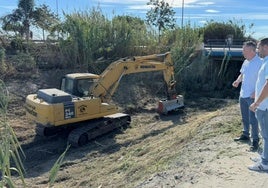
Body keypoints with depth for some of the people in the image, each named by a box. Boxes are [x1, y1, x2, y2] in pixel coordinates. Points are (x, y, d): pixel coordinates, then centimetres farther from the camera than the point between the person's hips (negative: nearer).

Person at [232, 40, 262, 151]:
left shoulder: (260, 62, -17)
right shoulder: (246, 62, 8)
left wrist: (256, 92, -24)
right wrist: (238, 81, 2)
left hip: (252, 96, -8)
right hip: (243, 95, 8)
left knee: (253, 120, -1)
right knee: (245, 118, 19)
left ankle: (255, 140, 11)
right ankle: (245, 135, 35)